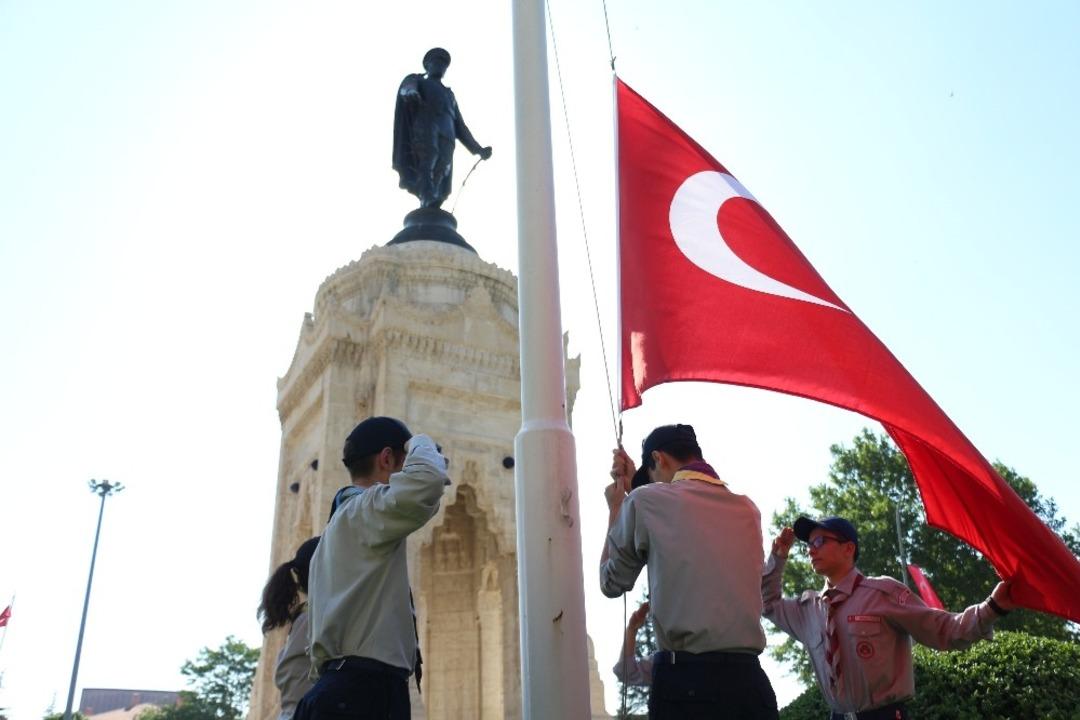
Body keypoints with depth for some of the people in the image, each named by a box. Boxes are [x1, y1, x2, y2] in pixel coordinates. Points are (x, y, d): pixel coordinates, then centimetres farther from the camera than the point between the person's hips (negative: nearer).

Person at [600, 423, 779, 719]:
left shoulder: (647, 501, -4)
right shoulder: (747, 510, 12)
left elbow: (611, 583, 9)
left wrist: (615, 508, 22)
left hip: (685, 680, -5)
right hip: (747, 678, 5)